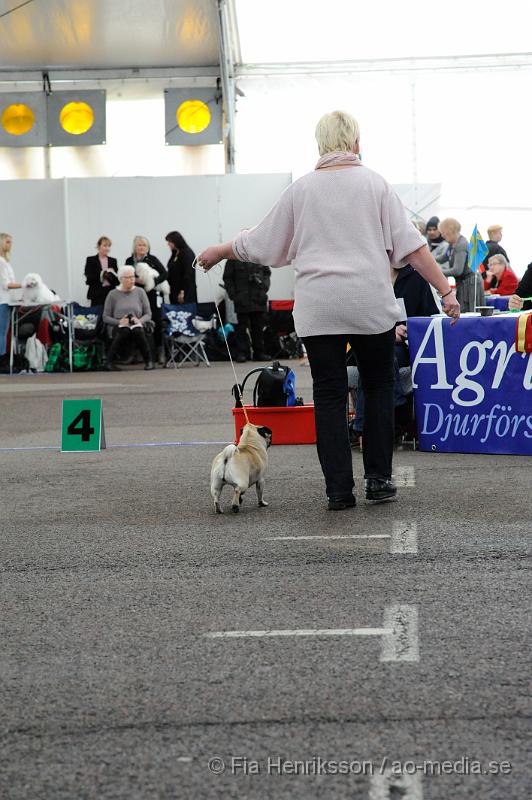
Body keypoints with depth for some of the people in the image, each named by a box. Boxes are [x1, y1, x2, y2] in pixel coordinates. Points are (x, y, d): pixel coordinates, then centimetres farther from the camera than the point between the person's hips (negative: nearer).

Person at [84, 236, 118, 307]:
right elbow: (88, 280, -5)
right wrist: (101, 275, -16)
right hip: (97, 296, -3)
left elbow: (117, 281, 9)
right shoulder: (91, 260, 4)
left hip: (111, 294, 3)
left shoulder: (113, 261, 13)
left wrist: (111, 276, -11)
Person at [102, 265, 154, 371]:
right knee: (124, 331, -37)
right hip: (119, 327, -1)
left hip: (137, 326, 1)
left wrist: (140, 320, -12)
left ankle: (148, 361, -20)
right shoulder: (113, 294, 6)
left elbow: (148, 314, 9)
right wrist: (119, 321, -13)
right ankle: (110, 361, -20)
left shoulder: (140, 292, 10)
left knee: (137, 331, -36)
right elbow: (106, 317, 5)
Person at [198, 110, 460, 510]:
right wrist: (445, 289, -3)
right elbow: (411, 245, -5)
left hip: (318, 308, 1)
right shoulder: (375, 184, 1)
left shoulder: (301, 189, 6)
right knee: (379, 386, 14)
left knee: (329, 394, 4)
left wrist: (220, 251, 30)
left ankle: (339, 488, 2)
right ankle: (378, 479, 13)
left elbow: (260, 242, 13)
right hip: (371, 303, -1)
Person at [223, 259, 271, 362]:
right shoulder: (233, 259, -1)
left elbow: (267, 272, 15)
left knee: (259, 327, 7)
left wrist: (264, 286, -1)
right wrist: (233, 295, -8)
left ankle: (259, 352, 14)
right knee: (242, 327, 1)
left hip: (259, 298, 3)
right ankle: (242, 353, 5)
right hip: (242, 300, -3)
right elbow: (227, 278, 0)